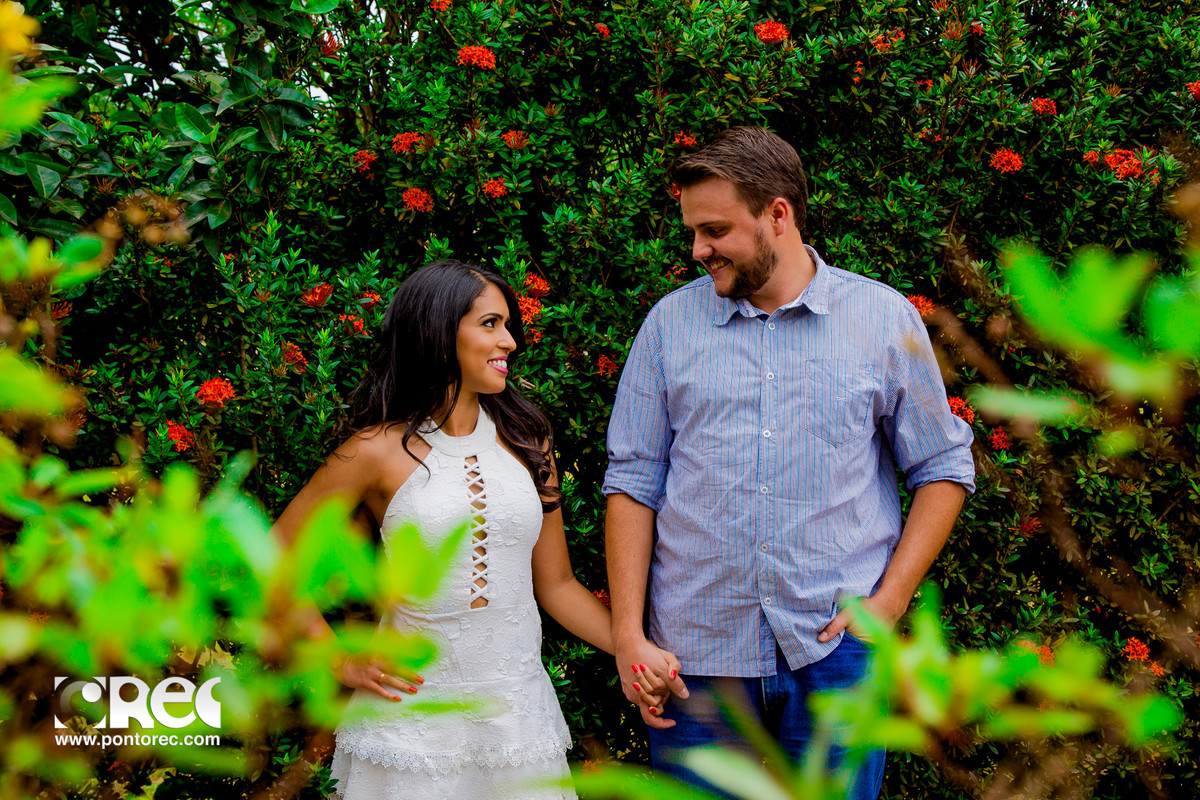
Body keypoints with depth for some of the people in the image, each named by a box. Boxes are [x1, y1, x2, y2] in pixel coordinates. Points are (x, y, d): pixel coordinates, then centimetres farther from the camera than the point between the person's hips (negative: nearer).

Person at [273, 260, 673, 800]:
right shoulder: (380, 450, -7)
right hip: (414, 720, -3)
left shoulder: (525, 440, 6)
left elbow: (556, 584, 9)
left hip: (517, 709, 4)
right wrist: (340, 664, -3)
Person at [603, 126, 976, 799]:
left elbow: (944, 467, 7)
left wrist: (891, 598, -5)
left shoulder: (885, 319, 3)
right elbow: (634, 479, 5)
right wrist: (628, 634, -3)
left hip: (838, 646, -1)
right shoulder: (669, 323, 6)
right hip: (697, 650, 1)